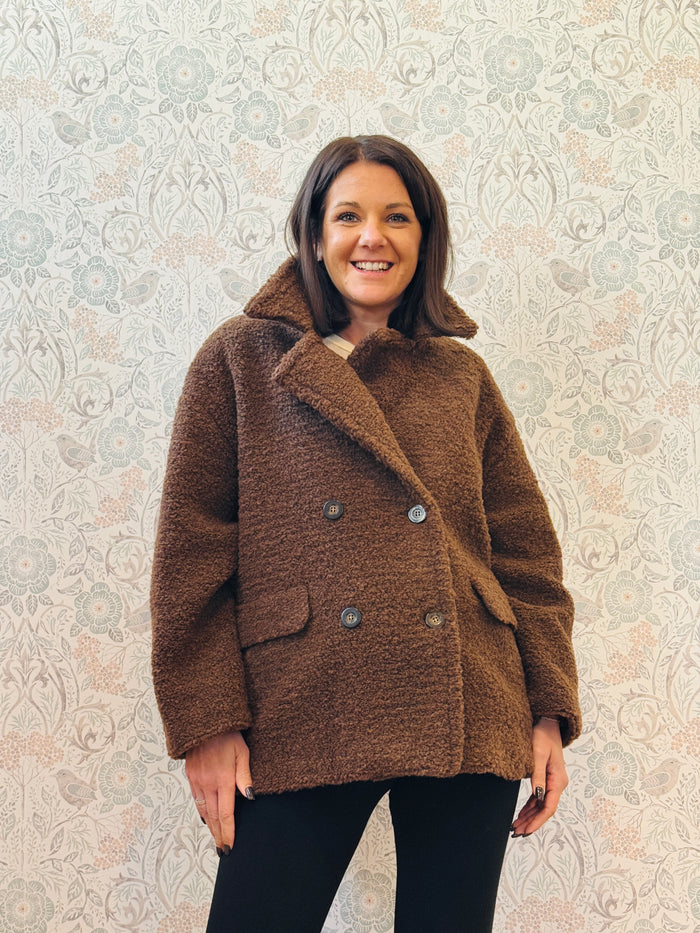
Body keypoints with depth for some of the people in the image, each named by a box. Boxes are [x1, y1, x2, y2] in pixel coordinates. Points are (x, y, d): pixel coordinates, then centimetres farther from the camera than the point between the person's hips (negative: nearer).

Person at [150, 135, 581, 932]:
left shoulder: (461, 378, 12)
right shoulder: (241, 359, 6)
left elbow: (526, 553, 12)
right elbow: (191, 553, 2)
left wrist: (549, 712, 4)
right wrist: (206, 720, -5)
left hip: (467, 728, 3)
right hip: (301, 724, -2)